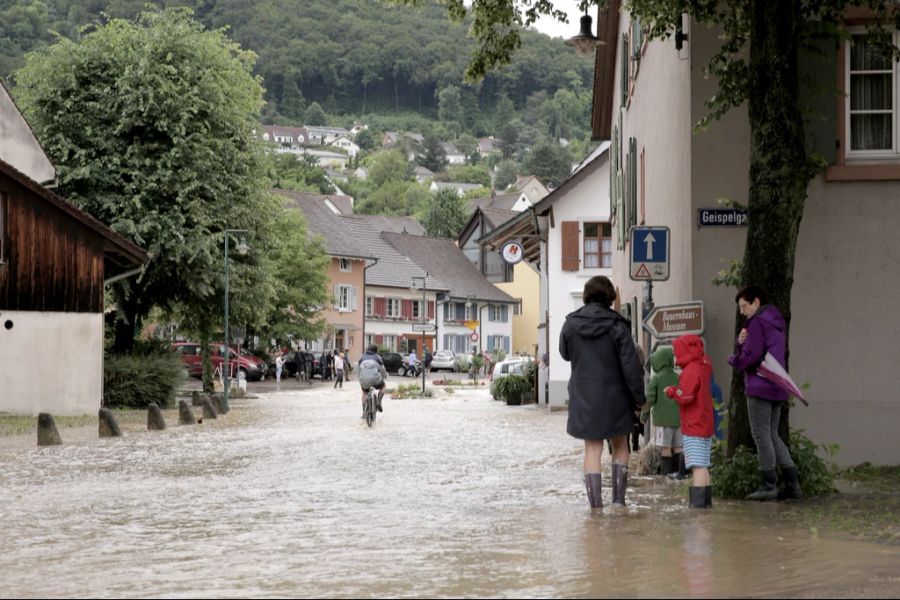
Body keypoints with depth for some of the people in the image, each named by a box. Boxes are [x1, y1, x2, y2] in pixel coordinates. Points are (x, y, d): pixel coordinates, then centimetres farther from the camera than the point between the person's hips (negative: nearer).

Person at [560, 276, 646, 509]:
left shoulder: (571, 324, -3)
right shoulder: (617, 325, -13)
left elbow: (565, 353, 15)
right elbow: (630, 365, -11)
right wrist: (639, 397, -4)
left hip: (583, 397, 2)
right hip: (614, 397, -2)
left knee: (592, 448, 8)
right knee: (620, 446, 15)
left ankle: (594, 499, 3)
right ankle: (619, 496, 10)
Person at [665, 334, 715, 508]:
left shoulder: (690, 371, -17)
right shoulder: (704, 366, 10)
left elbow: (685, 396, -23)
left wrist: (672, 391, -6)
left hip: (693, 428, -10)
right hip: (706, 425, 10)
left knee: (697, 466, -14)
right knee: (703, 466, 15)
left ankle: (698, 502, -18)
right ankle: (706, 501, 20)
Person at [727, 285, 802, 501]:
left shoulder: (757, 323, -10)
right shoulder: (776, 323, 20)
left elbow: (752, 355, -18)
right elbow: (745, 350, 21)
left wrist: (734, 360, 0)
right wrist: (740, 342, 0)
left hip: (760, 386, -9)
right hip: (777, 387, 9)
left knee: (761, 435, -4)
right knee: (772, 435, 13)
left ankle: (768, 486, -5)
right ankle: (793, 483, 8)